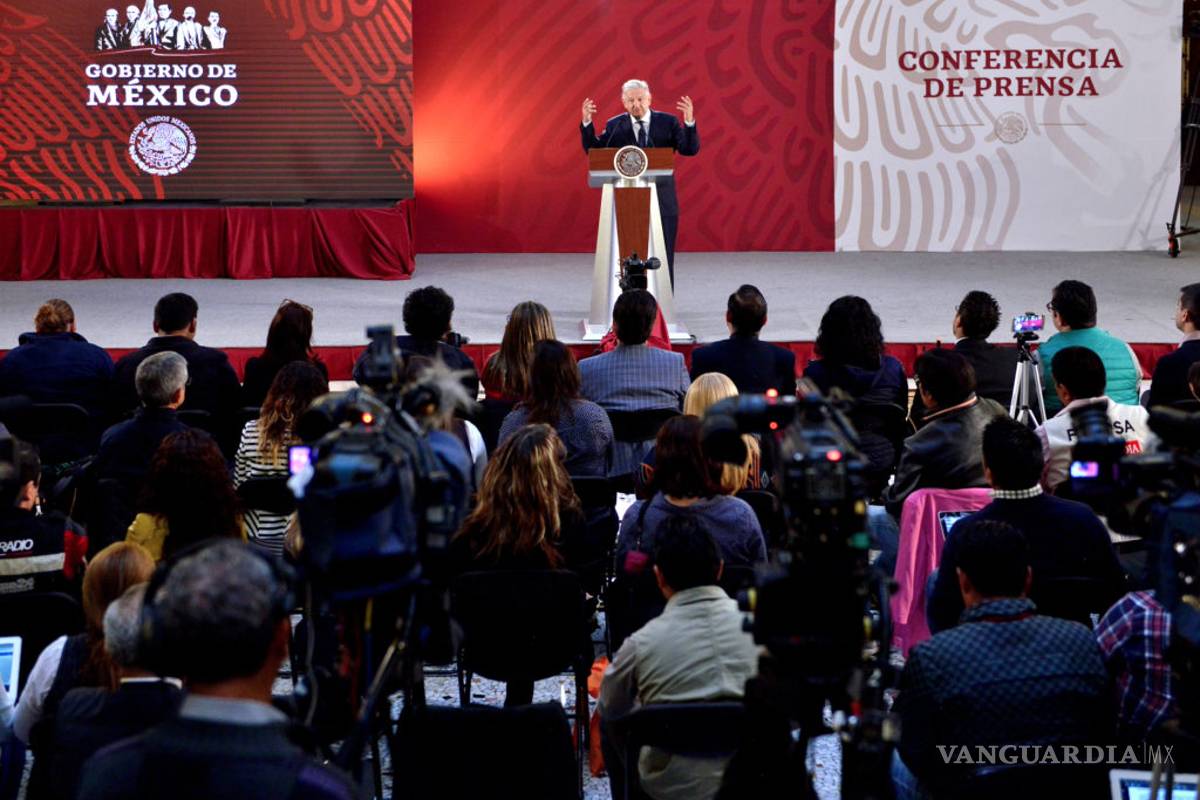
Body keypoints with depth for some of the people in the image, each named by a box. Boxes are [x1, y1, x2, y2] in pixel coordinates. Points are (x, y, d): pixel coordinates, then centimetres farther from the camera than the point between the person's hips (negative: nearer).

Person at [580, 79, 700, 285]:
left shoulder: (668, 122, 1)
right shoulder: (615, 126, 3)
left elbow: (690, 150, -7)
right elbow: (593, 150, -1)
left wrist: (689, 122, -24)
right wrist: (587, 123, -14)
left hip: (662, 201, 0)